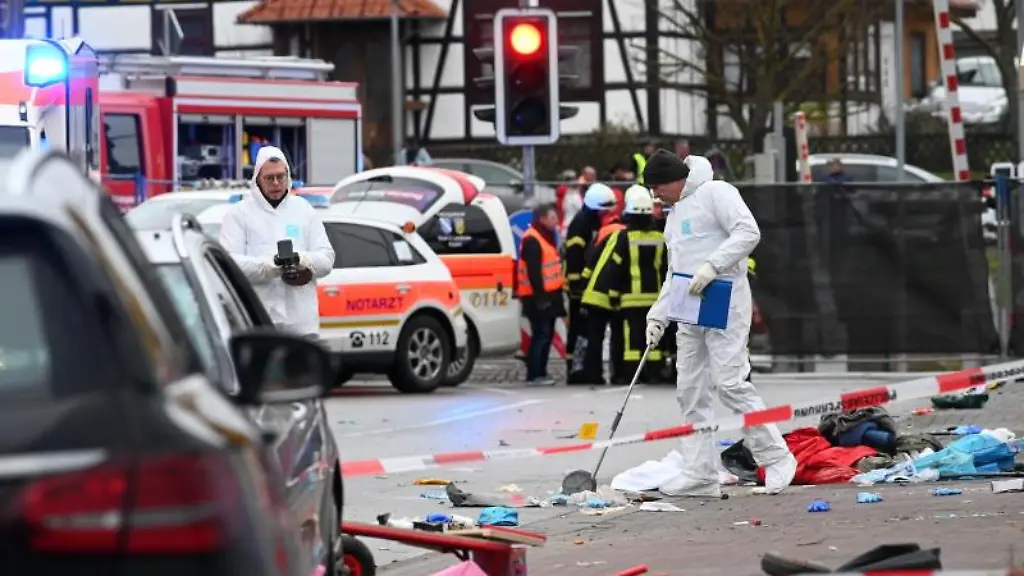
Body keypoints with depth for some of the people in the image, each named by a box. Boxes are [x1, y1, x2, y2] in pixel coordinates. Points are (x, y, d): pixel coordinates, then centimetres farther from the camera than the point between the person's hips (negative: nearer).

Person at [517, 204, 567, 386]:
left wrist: (555, 294, 22)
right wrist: (540, 296, -24)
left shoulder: (545, 238, 19)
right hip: (539, 297, -10)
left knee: (546, 334, 13)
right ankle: (534, 375, -10)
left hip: (548, 295, 10)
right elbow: (533, 271, -21)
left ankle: (540, 372, 19)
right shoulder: (532, 241, -14)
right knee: (541, 335, -11)